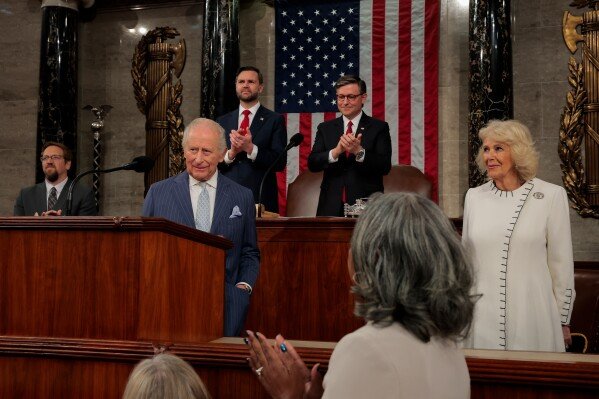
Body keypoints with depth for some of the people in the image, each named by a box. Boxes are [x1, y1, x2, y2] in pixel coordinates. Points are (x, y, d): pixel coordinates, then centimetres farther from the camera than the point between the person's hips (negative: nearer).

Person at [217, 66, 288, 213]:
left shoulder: (275, 120, 1)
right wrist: (230, 154, -12)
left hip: (261, 200, -2)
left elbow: (280, 162, -7)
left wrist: (251, 149, -21)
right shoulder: (222, 121, 11)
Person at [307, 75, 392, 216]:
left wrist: (359, 151, -24)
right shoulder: (325, 128, 9)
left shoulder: (379, 127, 1)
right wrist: (336, 151, -19)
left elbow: (385, 167, -9)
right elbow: (312, 164, -2)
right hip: (331, 207, 2)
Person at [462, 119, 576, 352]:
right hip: (482, 319, 3)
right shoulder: (474, 197, 6)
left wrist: (563, 321, 3)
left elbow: (561, 263, 1)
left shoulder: (551, 196, -3)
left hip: (531, 320, -2)